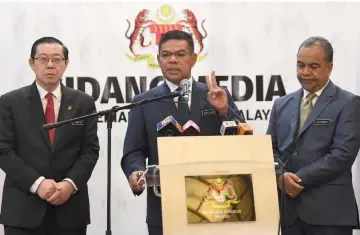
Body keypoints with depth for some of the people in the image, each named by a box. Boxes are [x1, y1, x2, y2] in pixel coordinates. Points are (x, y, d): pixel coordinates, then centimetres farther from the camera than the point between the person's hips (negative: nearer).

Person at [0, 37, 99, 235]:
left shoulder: (83, 103, 8)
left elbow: (90, 150, 4)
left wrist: (70, 183, -12)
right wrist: (37, 183, -15)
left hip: (70, 207, 2)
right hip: (23, 209, -1)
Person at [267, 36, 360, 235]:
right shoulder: (282, 105, 15)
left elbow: (342, 154, -11)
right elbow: (270, 148, 12)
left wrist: (299, 179, -14)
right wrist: (280, 176, -8)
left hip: (329, 210, -4)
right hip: (289, 208, 5)